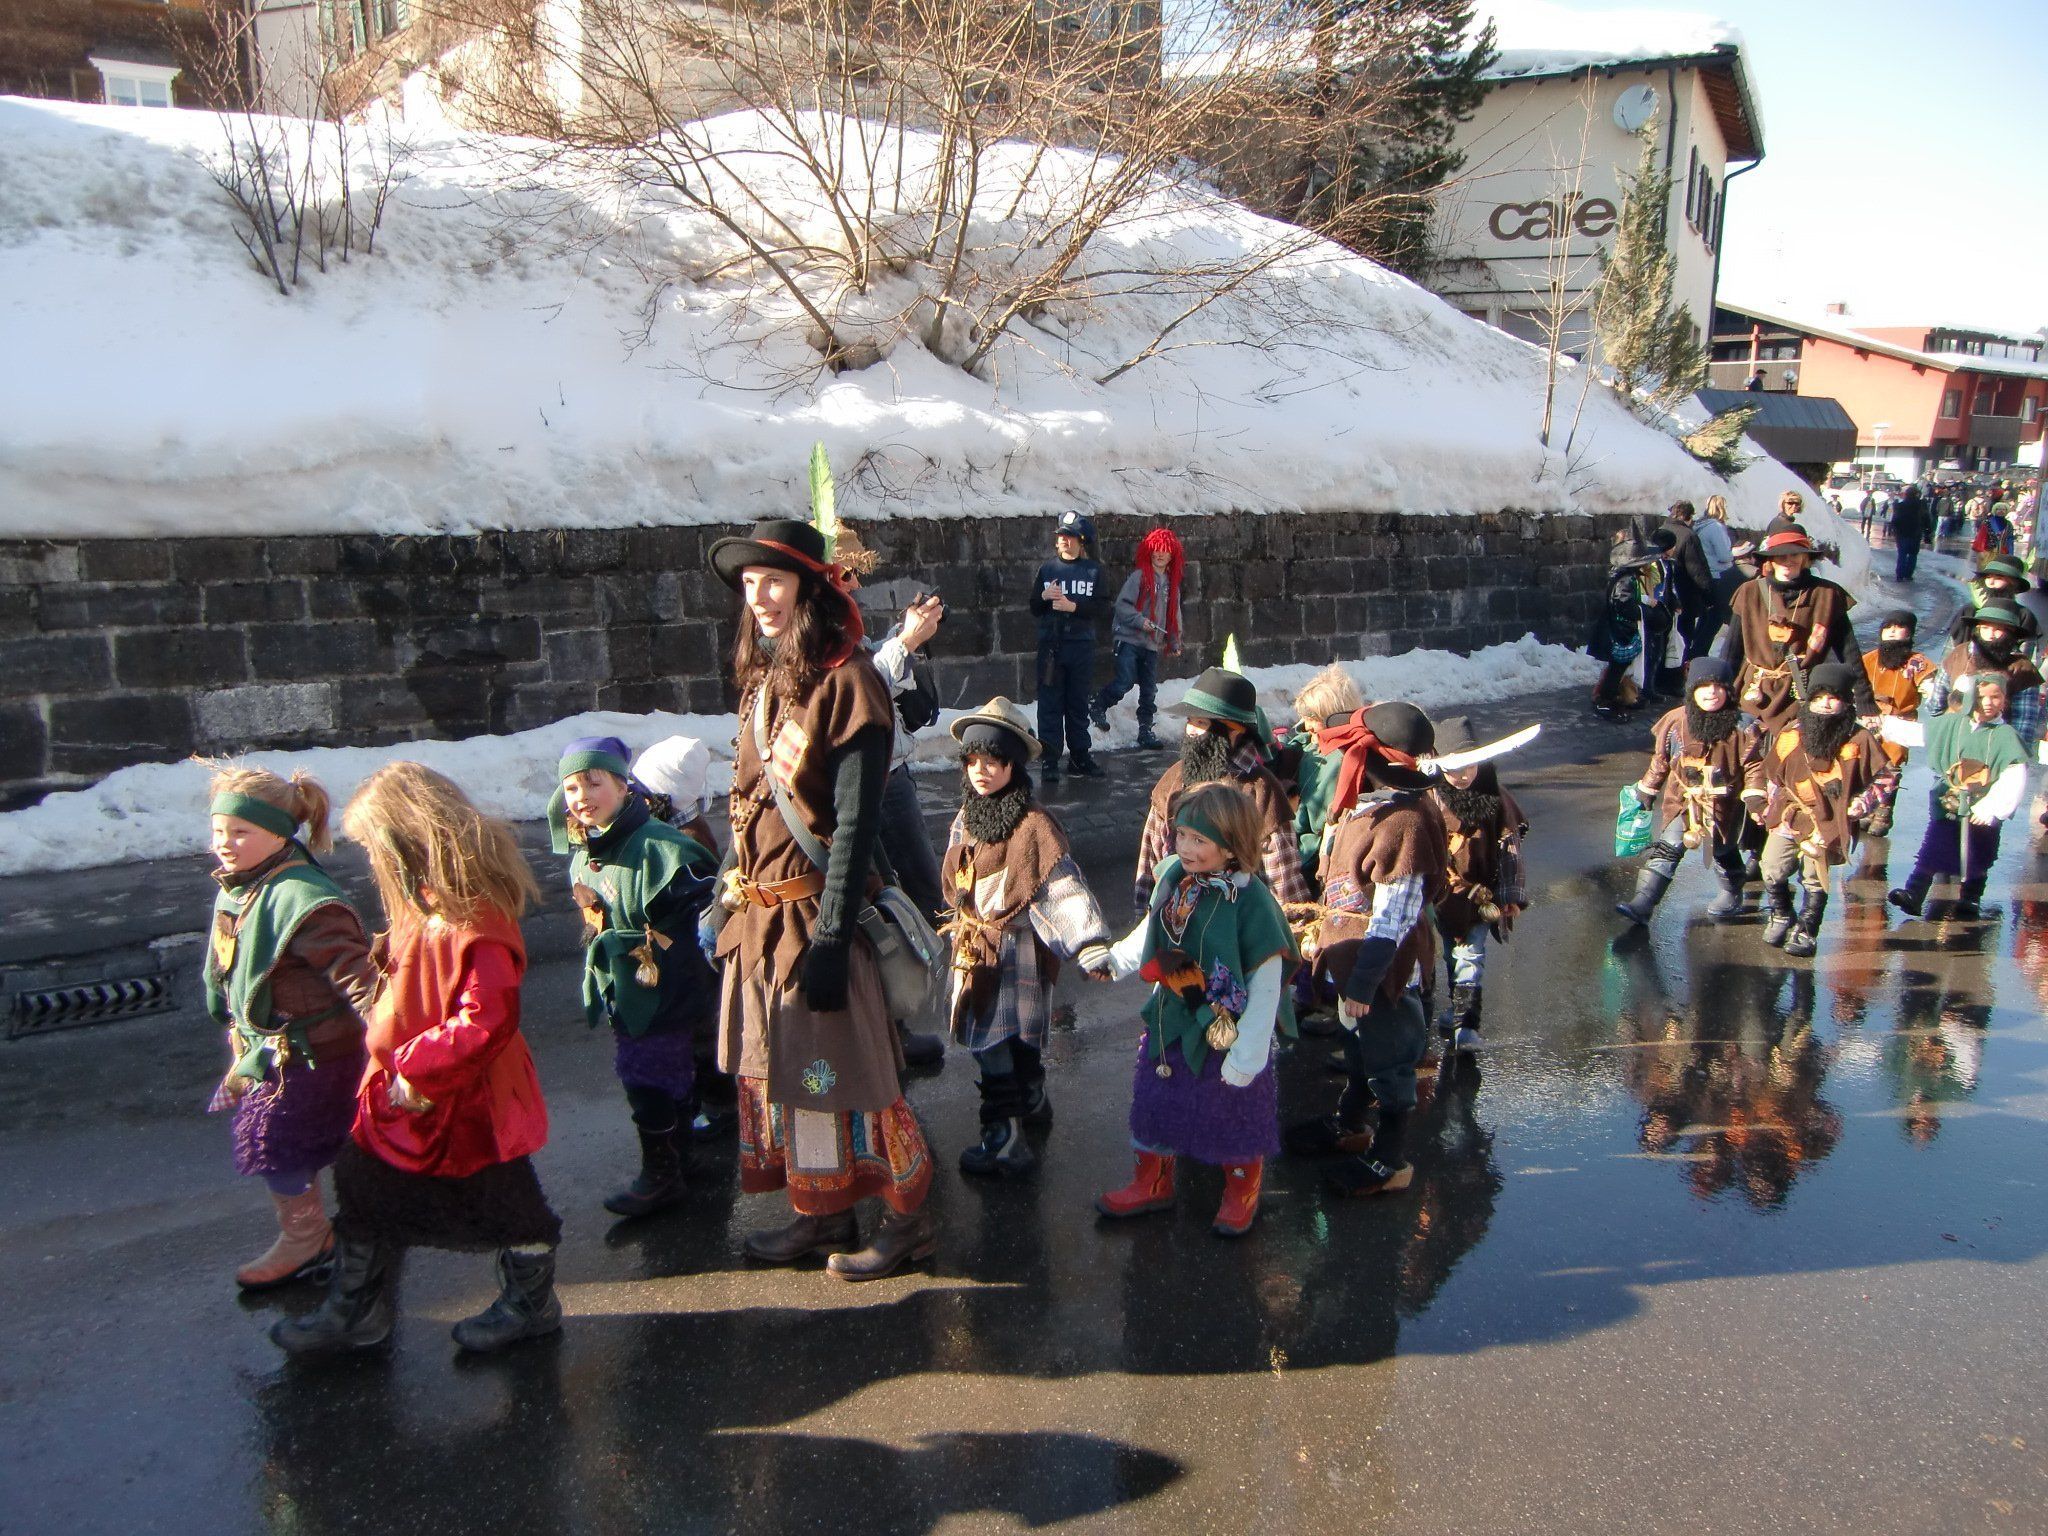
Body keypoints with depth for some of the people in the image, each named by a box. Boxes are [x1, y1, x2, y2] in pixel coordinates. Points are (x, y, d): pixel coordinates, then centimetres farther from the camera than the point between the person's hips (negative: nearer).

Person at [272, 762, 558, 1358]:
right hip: (404, 1097, 10)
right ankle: (356, 1310, 39)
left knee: (505, 1208, 13)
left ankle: (531, 1303, 35)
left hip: (468, 1107, -10)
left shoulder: (475, 927, -31)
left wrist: (415, 1067, -28)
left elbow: (487, 1024, -36)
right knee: (367, 1196, 21)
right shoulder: (424, 912, 1)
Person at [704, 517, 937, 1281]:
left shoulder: (846, 681, -14)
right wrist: (728, 904, 15)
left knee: (842, 1068, 0)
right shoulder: (762, 681, 10)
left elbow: (856, 822, -18)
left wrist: (831, 938, -21)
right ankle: (822, 1214, 28)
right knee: (774, 1065, 14)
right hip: (758, 912, 8)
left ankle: (907, 1218, 17)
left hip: (814, 911, -8)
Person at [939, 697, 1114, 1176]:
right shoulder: (967, 818, 7)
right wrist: (959, 933, 26)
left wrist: (1092, 949, -31)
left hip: (1015, 951, -8)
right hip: (974, 948, 8)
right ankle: (1031, 1102, 39)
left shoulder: (1032, 824, -17)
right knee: (985, 1036, 19)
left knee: (996, 1041, -4)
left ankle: (1004, 1136, 6)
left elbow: (1063, 886, -24)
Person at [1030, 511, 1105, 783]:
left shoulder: (1093, 570, 5)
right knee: (1050, 703, -2)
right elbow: (1034, 607, 7)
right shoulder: (1047, 569, 8)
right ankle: (1049, 760, 0)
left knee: (1079, 703, 9)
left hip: (1082, 645, 0)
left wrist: (1073, 606, -20)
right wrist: (1044, 596, -13)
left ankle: (1079, 756, 18)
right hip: (1051, 645, 0)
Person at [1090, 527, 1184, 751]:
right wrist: (1140, 621, -21)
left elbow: (1174, 615, 21)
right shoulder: (1139, 577, -6)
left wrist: (1174, 643, 15)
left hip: (1152, 645, 6)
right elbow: (1122, 604, -10)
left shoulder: (1171, 583, 14)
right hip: (1129, 639, -6)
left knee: (1149, 691, 7)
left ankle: (1145, 732, 15)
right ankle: (1097, 708, 8)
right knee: (1124, 681, -17)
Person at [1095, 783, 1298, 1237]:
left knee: (1235, 1109, 14)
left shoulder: (1252, 903, -25)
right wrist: (1114, 960, 21)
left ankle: (1242, 1191, 40)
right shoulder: (1175, 880, -8)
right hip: (1172, 1021, 5)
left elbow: (1265, 986, -21)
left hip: (1228, 1030, -5)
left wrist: (1245, 1056, -19)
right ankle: (1152, 1182, 40)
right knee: (1154, 1099, 17)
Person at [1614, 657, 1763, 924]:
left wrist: (1754, 797, -17)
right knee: (1666, 849, -8)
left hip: (1723, 803, -1)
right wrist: (1646, 791, 13)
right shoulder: (1675, 722, -6)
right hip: (1682, 800, 1)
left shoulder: (1740, 728, -11)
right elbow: (1660, 759, 7)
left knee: (1723, 852, 18)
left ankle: (1732, 896, 45)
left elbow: (1753, 764, -5)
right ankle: (1642, 903, -14)